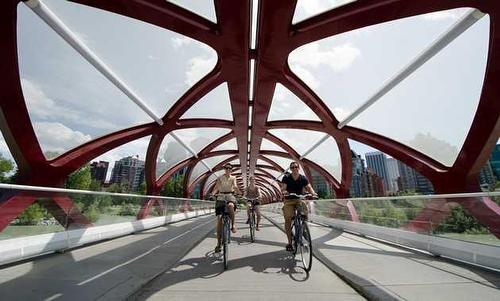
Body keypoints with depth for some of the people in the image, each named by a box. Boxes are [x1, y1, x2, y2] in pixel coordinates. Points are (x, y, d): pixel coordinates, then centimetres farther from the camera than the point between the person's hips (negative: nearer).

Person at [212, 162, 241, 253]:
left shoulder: (233, 178, 9)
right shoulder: (220, 178, 7)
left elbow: (235, 186, -8)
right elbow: (216, 187, -6)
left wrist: (240, 193, -28)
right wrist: (212, 194, -27)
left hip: (230, 196, 0)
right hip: (221, 196, 1)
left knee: (230, 205, -39)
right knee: (219, 219, -6)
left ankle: (233, 224, -17)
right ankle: (218, 243, 5)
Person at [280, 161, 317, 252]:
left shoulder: (303, 178, 1)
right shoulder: (286, 177, -7)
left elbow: (309, 187, -6)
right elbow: (283, 188, -16)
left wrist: (313, 193, -28)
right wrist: (284, 191, -40)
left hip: (299, 199, 2)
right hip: (288, 200, -2)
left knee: (305, 214, -21)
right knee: (288, 219, -10)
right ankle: (289, 242, 1)